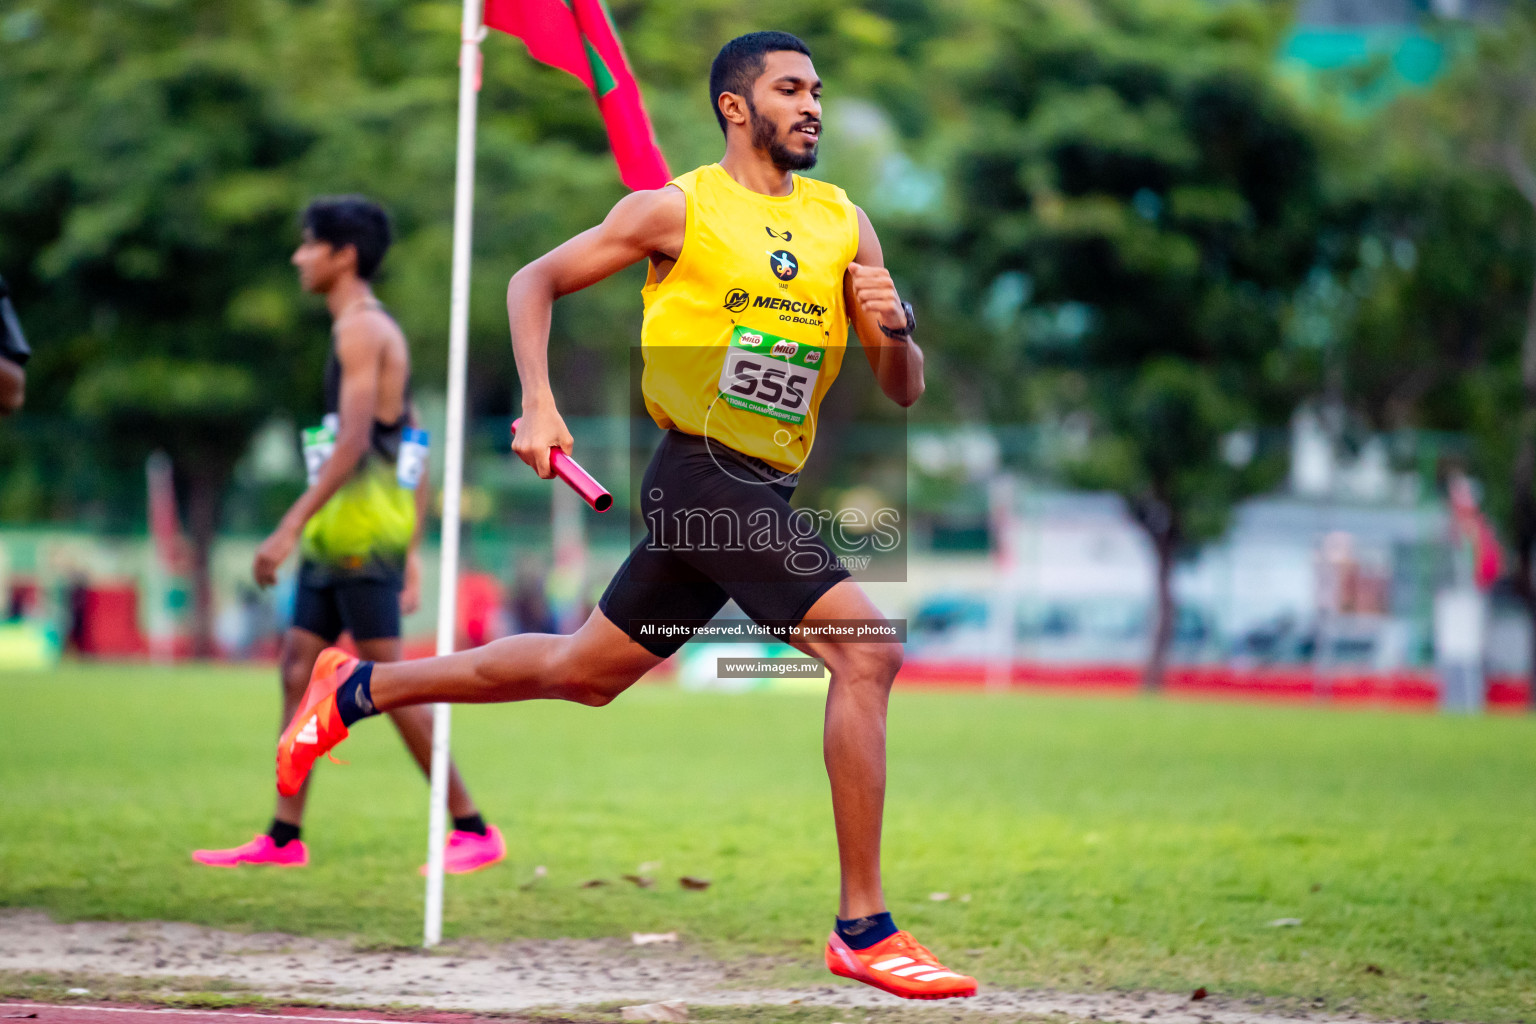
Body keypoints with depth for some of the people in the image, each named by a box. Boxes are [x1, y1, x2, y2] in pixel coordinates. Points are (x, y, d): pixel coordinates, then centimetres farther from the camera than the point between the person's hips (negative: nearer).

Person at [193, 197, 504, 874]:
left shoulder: (361, 329, -10)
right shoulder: (378, 330, 21)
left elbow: (353, 443, -21)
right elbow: (413, 459, 20)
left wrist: (290, 527, -24)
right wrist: (411, 558, 19)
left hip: (362, 526, -10)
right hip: (340, 535, 10)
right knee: (298, 664, 7)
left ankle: (473, 830, -6)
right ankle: (284, 837, 9)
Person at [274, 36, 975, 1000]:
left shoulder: (844, 223, 11)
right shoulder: (679, 209, -3)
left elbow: (904, 390, 11)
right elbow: (535, 281, 5)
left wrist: (896, 330, -11)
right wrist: (539, 406, -7)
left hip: (762, 493, 7)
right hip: (703, 474, -7)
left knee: (582, 672, 19)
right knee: (868, 653, -19)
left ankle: (359, 689, 37)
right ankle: (863, 928, -15)